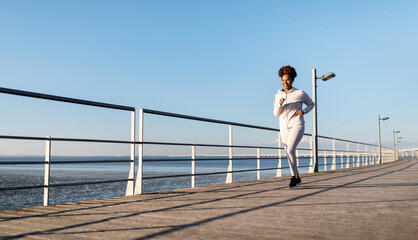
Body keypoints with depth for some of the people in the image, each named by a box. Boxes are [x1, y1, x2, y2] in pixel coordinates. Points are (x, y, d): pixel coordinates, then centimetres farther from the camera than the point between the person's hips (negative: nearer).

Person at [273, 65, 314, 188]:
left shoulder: (300, 93, -2)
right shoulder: (278, 95, 7)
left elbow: (311, 104, 13)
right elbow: (276, 114, 6)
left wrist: (304, 111, -7)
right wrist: (279, 105, -14)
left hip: (297, 125, -4)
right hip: (284, 127, 5)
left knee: (290, 150, -23)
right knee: (289, 153, 9)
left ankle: (294, 177, -6)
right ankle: (297, 178, 26)